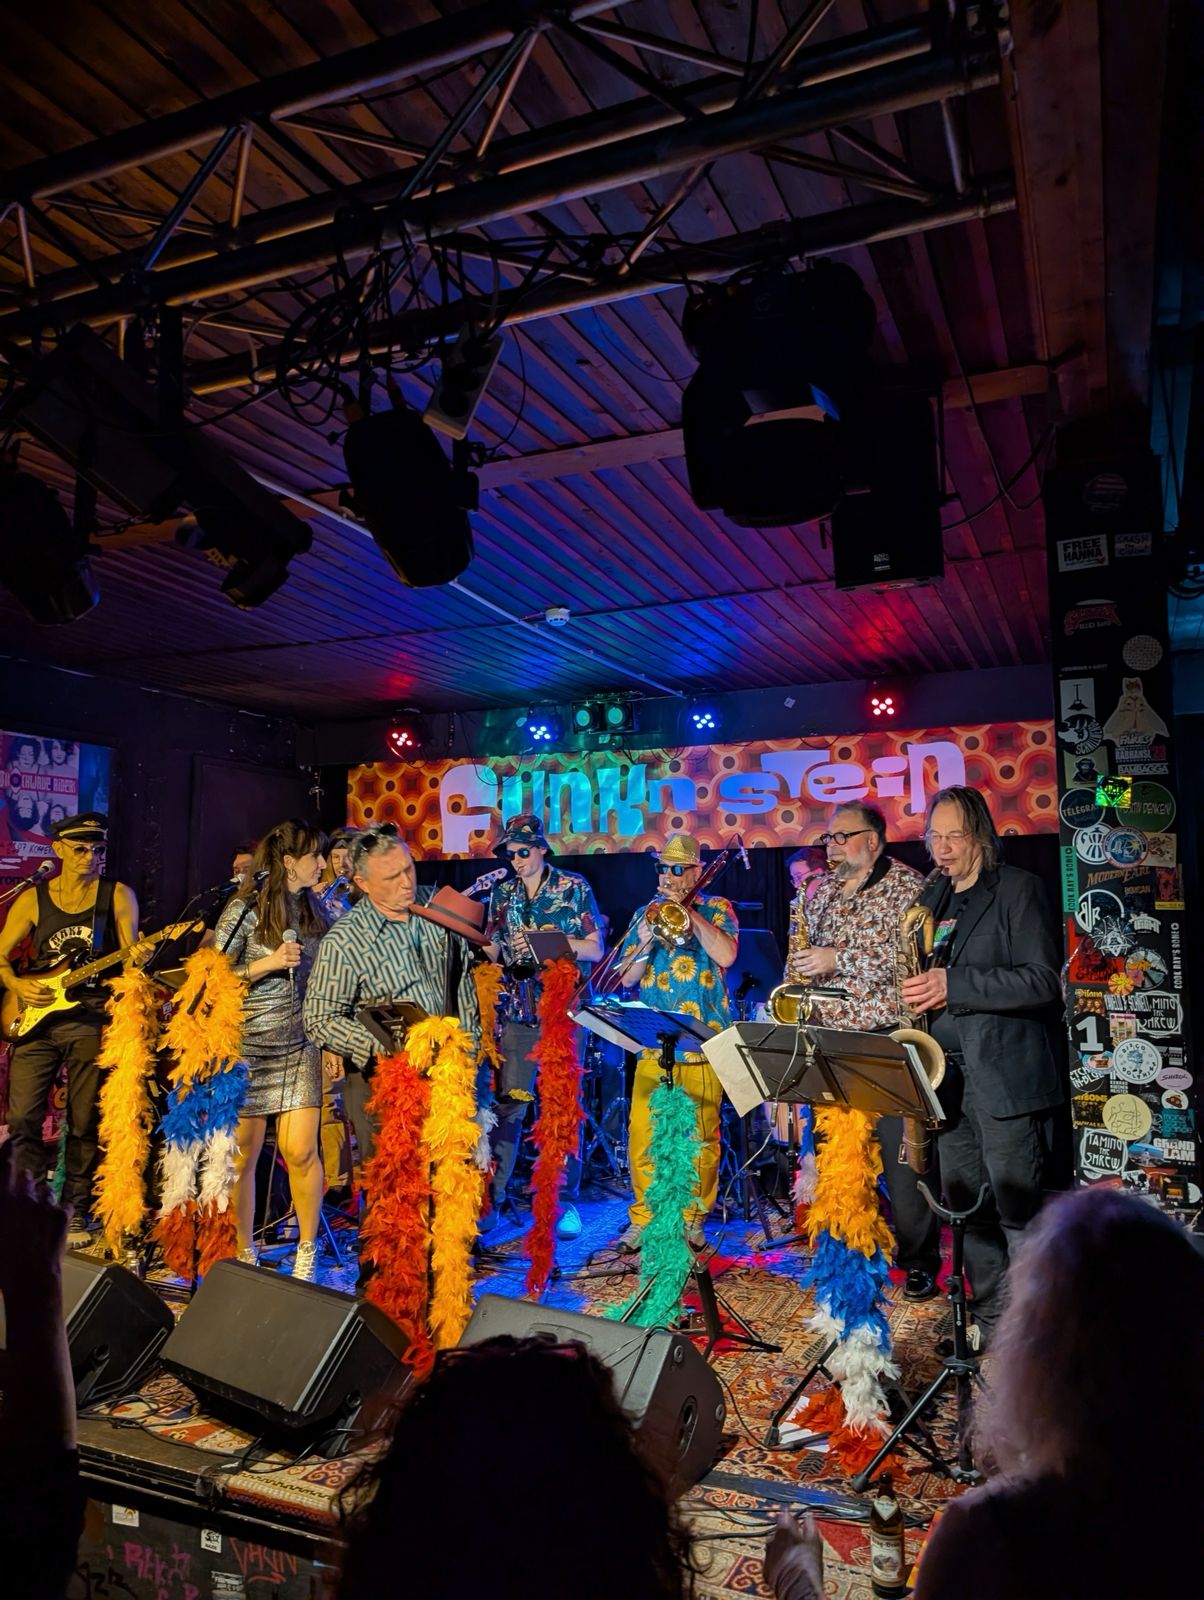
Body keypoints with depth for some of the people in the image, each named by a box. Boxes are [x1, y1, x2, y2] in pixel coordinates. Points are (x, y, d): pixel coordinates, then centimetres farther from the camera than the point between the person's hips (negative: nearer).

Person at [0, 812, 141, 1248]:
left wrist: (136, 957, -25)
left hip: (91, 1019, -2)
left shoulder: (117, 894, 2)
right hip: (35, 1018, 2)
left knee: (85, 1124, 2)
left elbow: (130, 950, -2)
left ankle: (75, 1214, 15)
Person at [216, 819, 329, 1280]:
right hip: (248, 1048, -3)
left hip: (299, 1047, 4)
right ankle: (243, 1252, 24)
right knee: (243, 1156, 4)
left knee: (300, 1151, -3)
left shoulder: (313, 907, 6)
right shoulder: (245, 909, -10)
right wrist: (268, 963, -18)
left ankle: (307, 1249, 15)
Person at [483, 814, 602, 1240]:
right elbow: (493, 951, 13)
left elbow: (595, 949, -4)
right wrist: (504, 948, -10)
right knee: (507, 1105, 0)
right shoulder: (502, 893, 10)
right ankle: (492, 1197, 9)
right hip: (518, 1012, 2)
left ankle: (565, 1201, 13)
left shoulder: (574, 888, 0)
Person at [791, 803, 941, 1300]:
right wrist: (796, 975, 4)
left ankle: (919, 1260, 14)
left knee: (901, 1155, -1)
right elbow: (804, 952, 25)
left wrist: (839, 959, -19)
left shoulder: (908, 887, -5)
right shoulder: (822, 893, 15)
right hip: (827, 1040, 6)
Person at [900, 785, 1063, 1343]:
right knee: (966, 1211, 13)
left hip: (1004, 1077, -6)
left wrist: (953, 984, -20)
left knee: (1017, 1212, -1)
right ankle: (989, 1322, 26)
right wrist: (920, 989, 1)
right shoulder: (933, 895, 14)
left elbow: (1043, 982, -14)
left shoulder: (1017, 888, -5)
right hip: (948, 1076, 6)